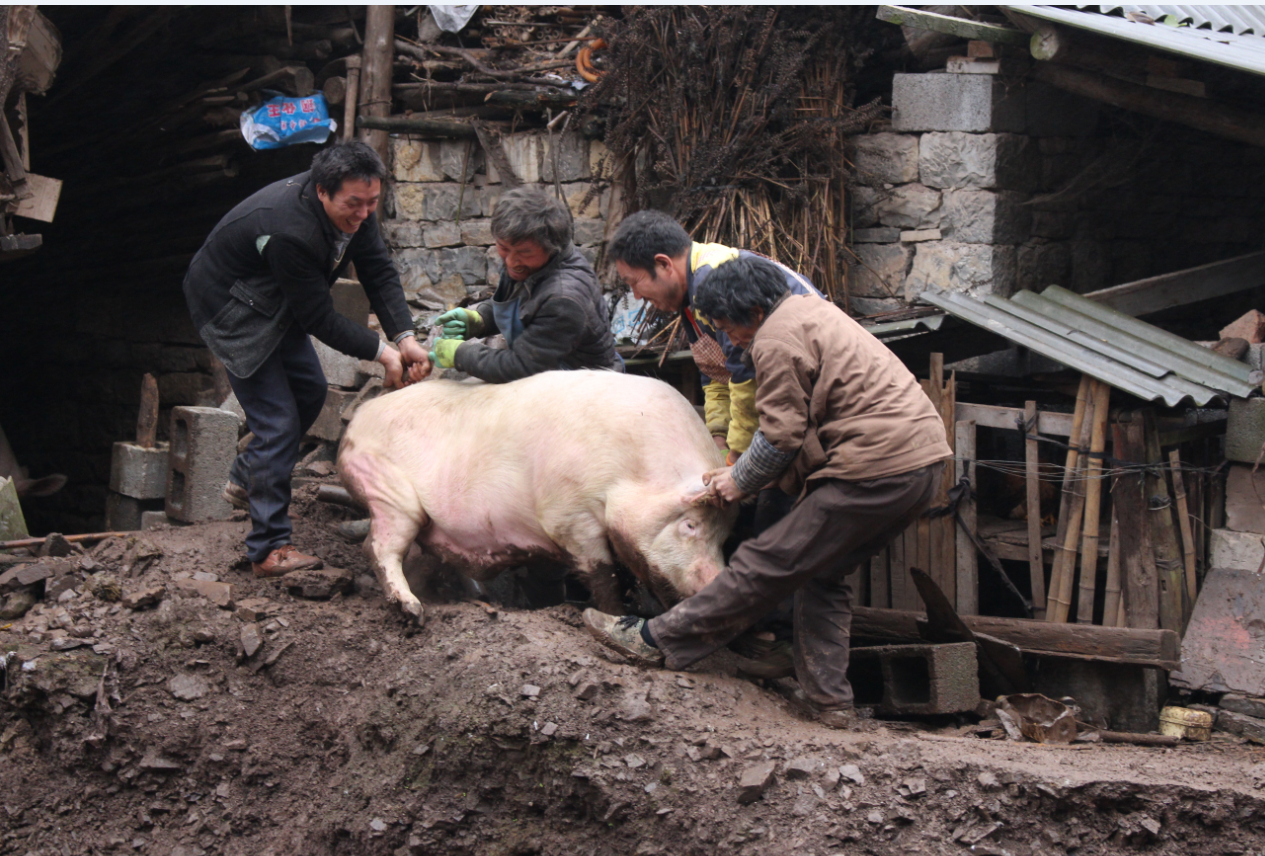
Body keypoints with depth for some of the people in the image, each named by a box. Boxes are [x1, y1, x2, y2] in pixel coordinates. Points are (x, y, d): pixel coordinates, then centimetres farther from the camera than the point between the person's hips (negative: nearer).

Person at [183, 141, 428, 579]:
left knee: (310, 391, 18)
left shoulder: (353, 205, -15)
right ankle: (270, 549, -7)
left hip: (273, 302, 9)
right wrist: (382, 352, -26)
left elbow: (379, 271, -10)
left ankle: (244, 480, 36)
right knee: (278, 422, -12)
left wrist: (405, 337, -23)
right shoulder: (289, 231, -39)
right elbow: (319, 319, -31)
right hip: (229, 307, -9)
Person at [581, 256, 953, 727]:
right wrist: (741, 471, 19)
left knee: (768, 562, -5)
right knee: (822, 574, 18)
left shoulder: (777, 341, -11)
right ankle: (827, 700, 18)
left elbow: (782, 437, -11)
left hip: (877, 469, -10)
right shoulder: (808, 310, 20)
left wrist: (740, 482, 7)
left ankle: (659, 640, 0)